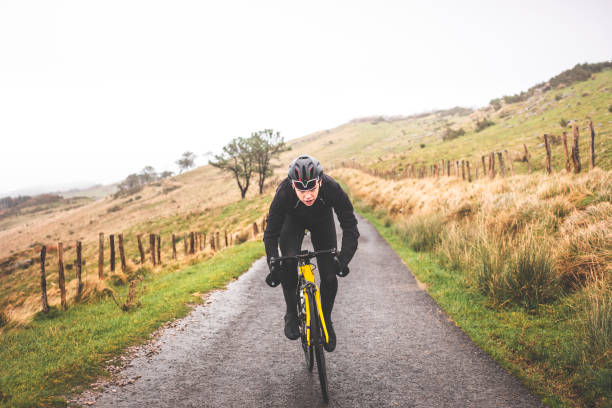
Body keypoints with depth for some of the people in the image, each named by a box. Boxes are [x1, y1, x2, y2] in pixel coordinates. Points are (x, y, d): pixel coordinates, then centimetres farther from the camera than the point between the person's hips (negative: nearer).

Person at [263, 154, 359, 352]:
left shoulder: (333, 189, -39)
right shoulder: (283, 193, -39)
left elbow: (350, 226, -32)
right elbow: (271, 233, -31)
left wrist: (343, 259, -43)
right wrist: (274, 266, -42)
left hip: (322, 219, 1)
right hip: (293, 219, 0)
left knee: (329, 276, -9)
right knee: (288, 261, -27)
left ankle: (326, 319, 17)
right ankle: (291, 314, -6)